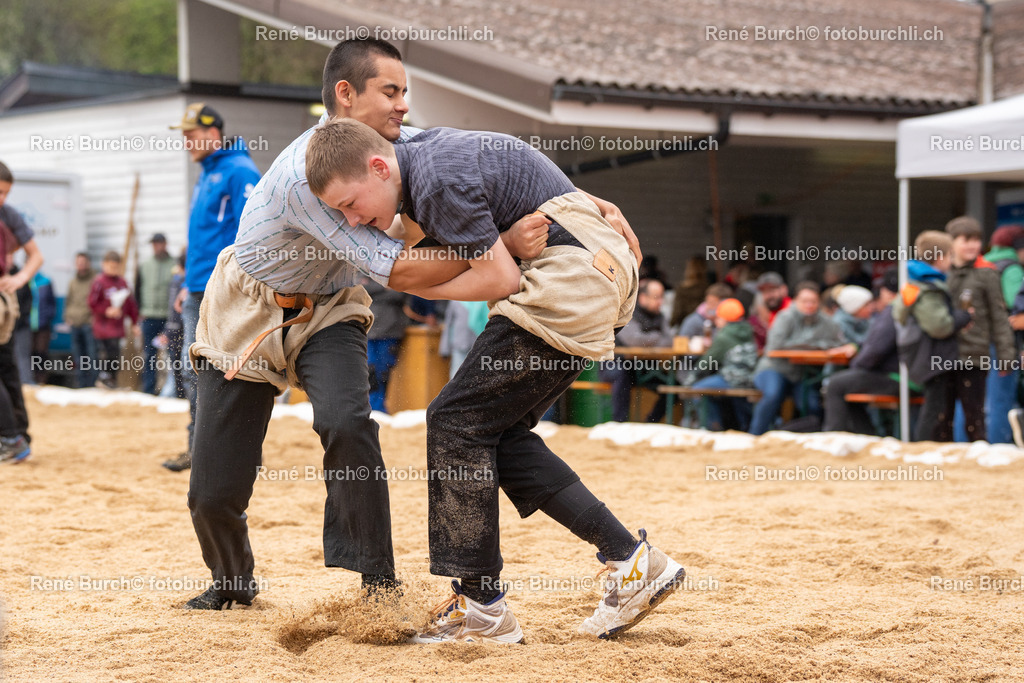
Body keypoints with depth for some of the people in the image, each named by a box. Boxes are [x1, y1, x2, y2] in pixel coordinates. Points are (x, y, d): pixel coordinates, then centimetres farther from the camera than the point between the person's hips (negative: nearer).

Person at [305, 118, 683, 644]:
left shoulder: (438, 182, -18)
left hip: (573, 277, -11)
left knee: (457, 420, -8)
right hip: (602, 275, 11)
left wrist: (422, 287, -2)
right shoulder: (422, 151, 13)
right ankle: (633, 561, 7)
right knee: (498, 433, 9)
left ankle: (480, 606, -5)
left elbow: (501, 278, -16)